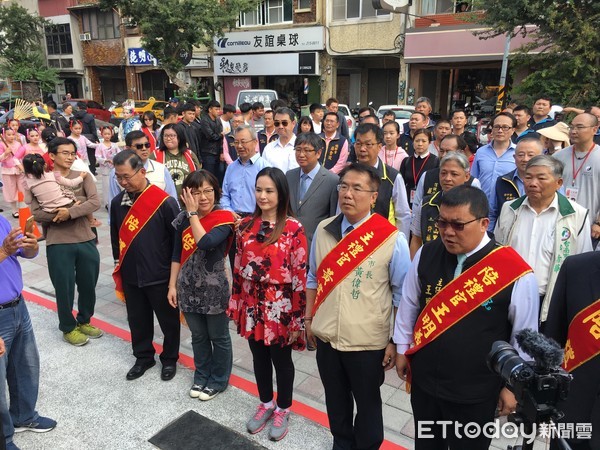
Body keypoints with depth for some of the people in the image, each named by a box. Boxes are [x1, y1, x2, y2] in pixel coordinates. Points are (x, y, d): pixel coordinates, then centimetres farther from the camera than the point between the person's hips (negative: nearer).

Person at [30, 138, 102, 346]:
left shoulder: (82, 176, 3)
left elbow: (95, 202, -11)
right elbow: (36, 213, -9)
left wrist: (70, 212, -21)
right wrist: (59, 215, -19)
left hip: (87, 241, 2)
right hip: (58, 244, -2)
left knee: (88, 285, 14)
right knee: (65, 288, 9)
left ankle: (84, 321, 36)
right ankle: (68, 327, 29)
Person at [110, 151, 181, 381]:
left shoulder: (164, 202, -17)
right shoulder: (118, 202, 1)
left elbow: (178, 239, -11)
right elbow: (115, 238, 13)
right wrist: (119, 268, 14)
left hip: (161, 276, -5)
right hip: (130, 275, 5)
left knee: (168, 320, 12)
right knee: (137, 320, 18)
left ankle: (170, 358, 34)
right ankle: (143, 357, 40)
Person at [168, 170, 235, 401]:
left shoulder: (224, 218, -14)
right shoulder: (183, 218, 1)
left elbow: (206, 243, -31)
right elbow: (177, 254, 8)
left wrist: (193, 213, -22)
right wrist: (172, 285, 6)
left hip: (214, 289, -4)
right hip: (189, 288, 5)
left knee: (219, 337, 13)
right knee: (198, 336, 20)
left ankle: (218, 380, 33)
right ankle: (201, 376, 40)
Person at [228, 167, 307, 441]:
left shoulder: (293, 229, -14)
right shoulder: (246, 226, 1)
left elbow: (300, 275, -13)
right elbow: (239, 267, 8)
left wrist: (297, 317, -11)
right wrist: (236, 303, 9)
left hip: (280, 309, -4)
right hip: (253, 307, 5)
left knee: (281, 359, 14)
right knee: (259, 357, 20)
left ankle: (283, 410, 37)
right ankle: (266, 403, 43)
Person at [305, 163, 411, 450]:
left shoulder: (392, 239, -17)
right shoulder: (323, 230, -3)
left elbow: (402, 295, -10)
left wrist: (396, 341, -8)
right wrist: (309, 319, 11)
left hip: (368, 342, -4)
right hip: (326, 336, 4)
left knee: (367, 404, 20)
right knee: (335, 401, 25)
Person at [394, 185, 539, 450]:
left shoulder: (515, 272, -21)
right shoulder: (426, 255, -11)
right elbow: (409, 304, 3)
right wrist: (402, 349, 9)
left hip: (475, 392, -3)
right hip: (423, 380, 3)